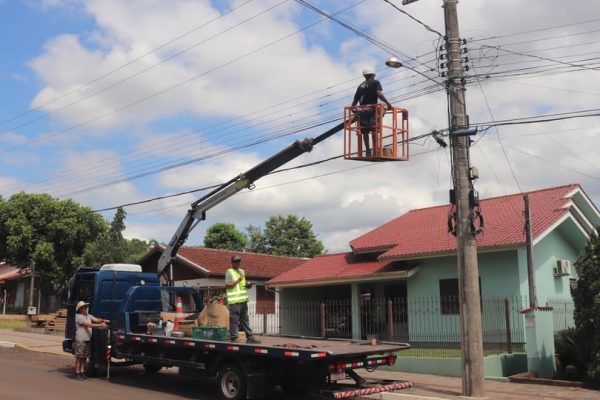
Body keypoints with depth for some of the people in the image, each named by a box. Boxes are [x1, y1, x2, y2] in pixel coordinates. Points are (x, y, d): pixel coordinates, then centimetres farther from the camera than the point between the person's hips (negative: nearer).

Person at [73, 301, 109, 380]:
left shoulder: (88, 316, 15)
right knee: (79, 358, -2)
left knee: (84, 357, 11)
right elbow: (88, 324, -18)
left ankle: (82, 373, 17)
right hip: (80, 341, -7)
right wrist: (100, 325, -22)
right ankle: (77, 374, 3)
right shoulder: (78, 317, -10)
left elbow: (97, 320, 6)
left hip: (87, 340, 7)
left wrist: (103, 320, -14)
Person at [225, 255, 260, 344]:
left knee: (245, 319, 12)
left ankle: (250, 337, 15)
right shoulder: (229, 272, -3)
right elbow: (227, 285, -13)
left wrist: (247, 285, 6)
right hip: (234, 300, -7)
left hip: (243, 299, 7)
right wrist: (237, 281, -21)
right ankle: (234, 338, -1)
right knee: (234, 320, -6)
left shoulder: (242, 271, 19)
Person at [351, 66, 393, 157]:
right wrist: (387, 103, -13)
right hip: (371, 109, -4)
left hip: (362, 110, 5)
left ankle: (367, 150, 6)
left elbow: (355, 100, 16)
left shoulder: (361, 86, 19)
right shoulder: (375, 82, 4)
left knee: (365, 132, 8)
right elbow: (379, 93, -15)